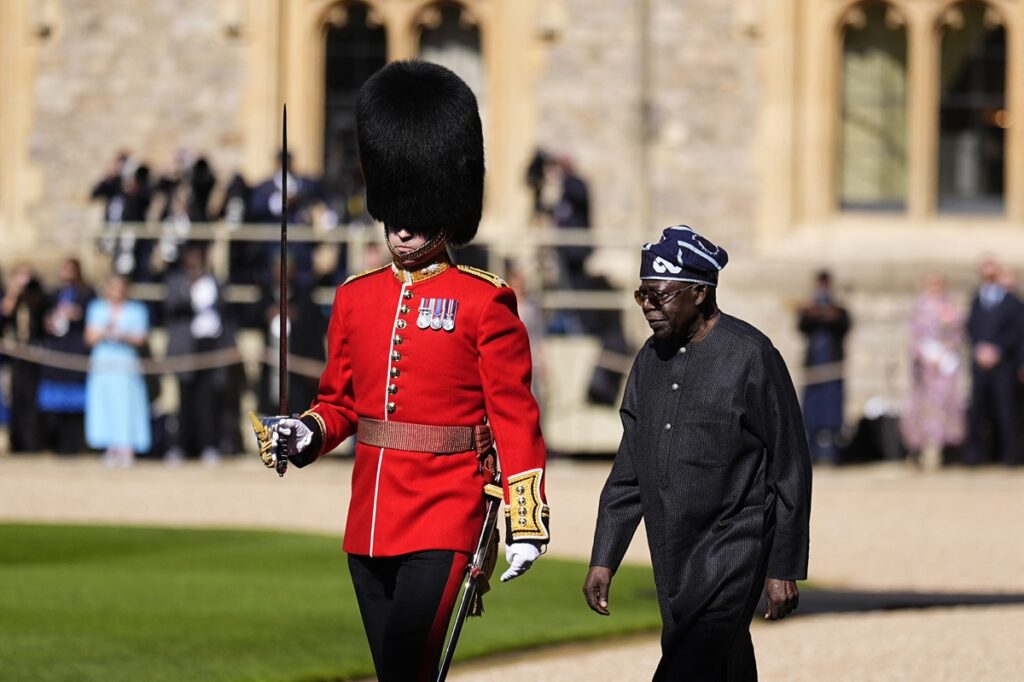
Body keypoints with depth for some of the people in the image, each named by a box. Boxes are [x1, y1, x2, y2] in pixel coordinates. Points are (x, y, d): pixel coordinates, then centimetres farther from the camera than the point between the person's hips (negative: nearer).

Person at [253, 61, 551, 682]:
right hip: (369, 522, 6)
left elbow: (516, 418, -5)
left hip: (445, 519, -6)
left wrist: (526, 524, -9)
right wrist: (305, 435, -3)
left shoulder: (486, 301, -3)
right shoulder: (355, 298, 12)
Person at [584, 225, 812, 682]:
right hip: (672, 559, 7)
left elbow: (790, 472, -8)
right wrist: (603, 560, 10)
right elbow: (628, 470, 15)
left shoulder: (750, 357, -10)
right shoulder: (651, 360, 10)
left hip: (732, 555, -7)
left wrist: (784, 570, -9)